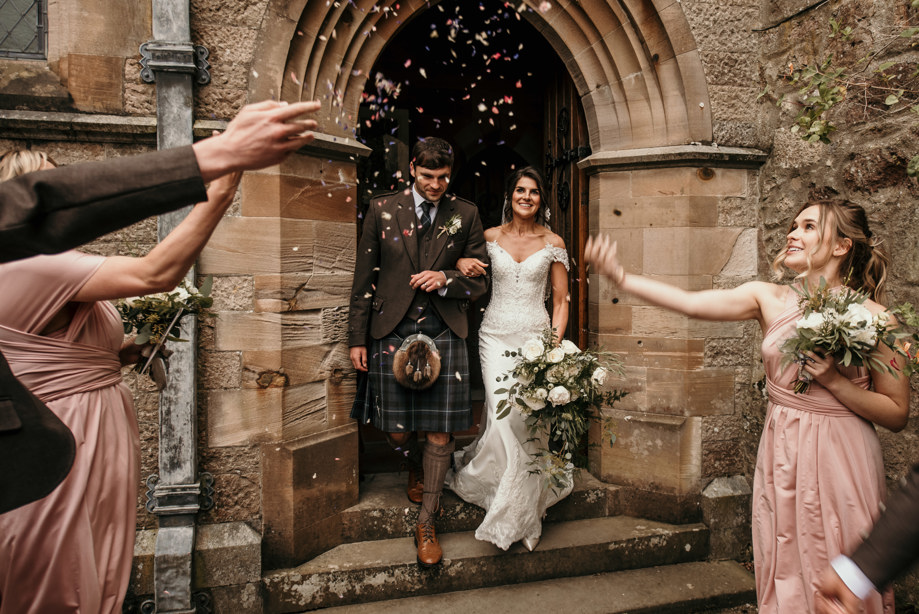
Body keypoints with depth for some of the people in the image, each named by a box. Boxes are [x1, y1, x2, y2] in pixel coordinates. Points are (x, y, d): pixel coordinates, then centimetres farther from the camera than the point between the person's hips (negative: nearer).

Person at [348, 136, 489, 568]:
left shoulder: (465, 214, 6)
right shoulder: (382, 211, 5)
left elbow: (479, 281, 9)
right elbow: (364, 280, 6)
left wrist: (446, 279, -12)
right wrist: (357, 338, 3)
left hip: (445, 333, 0)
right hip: (392, 332, 1)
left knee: (440, 432, 0)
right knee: (397, 431, 7)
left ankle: (426, 524, 18)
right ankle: (417, 468, 44)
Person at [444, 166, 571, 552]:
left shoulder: (553, 243, 5)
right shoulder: (490, 237, 6)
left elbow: (561, 300, 6)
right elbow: (466, 262, 21)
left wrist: (556, 341, -7)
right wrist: (461, 264, -4)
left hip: (536, 336, 0)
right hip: (495, 335, 1)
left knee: (531, 418, -5)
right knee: (502, 417, -8)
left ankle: (523, 504, 17)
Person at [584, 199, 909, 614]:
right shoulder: (769, 299, -1)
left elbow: (897, 414, -4)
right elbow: (691, 303, -13)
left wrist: (833, 381, -19)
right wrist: (619, 276, -20)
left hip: (840, 460, -3)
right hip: (781, 455, 3)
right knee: (783, 574, 16)